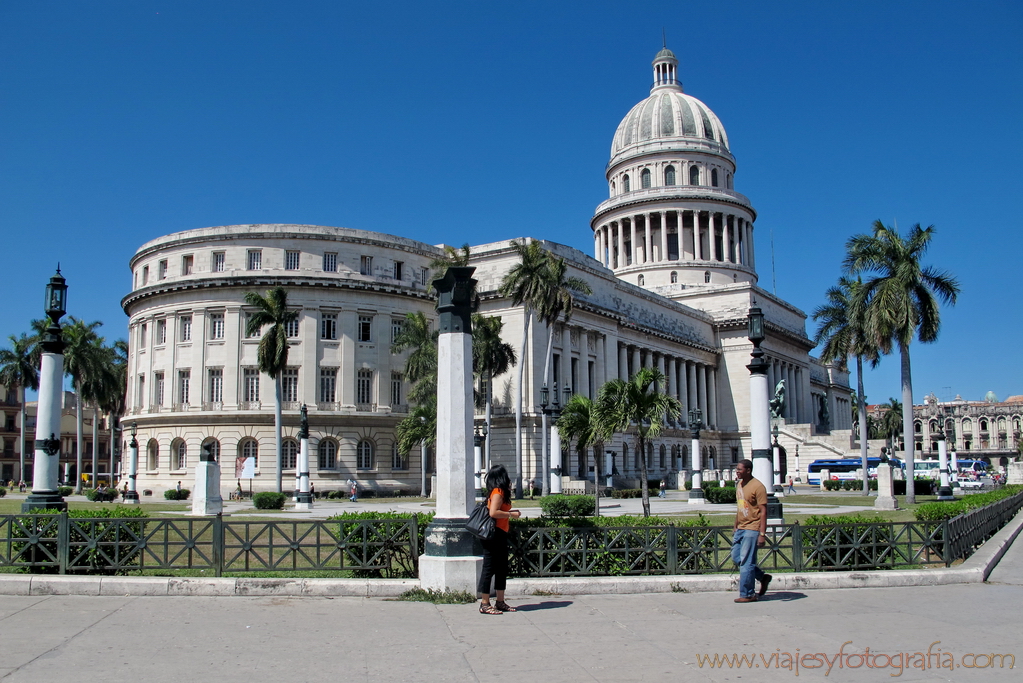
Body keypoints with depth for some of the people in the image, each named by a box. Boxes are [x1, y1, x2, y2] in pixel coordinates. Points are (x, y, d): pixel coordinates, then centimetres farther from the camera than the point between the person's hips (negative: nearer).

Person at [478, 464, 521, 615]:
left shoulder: (500, 492, 15)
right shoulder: (498, 492, -14)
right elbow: (493, 512, -23)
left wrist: (511, 512, 8)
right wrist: (511, 515, -14)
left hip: (501, 535, 10)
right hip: (494, 534, -10)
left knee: (502, 569, 14)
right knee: (489, 568, -4)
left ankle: (500, 602, 22)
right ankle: (484, 604, 1)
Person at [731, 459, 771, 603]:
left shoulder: (758, 487, -15)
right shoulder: (739, 484, 11)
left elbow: (763, 511, -17)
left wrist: (762, 534, -21)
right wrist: (735, 526, 22)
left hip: (752, 529, -9)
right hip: (740, 528, 9)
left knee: (746, 562, -6)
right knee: (736, 557, 10)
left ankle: (747, 595, 4)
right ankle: (763, 576, 26)